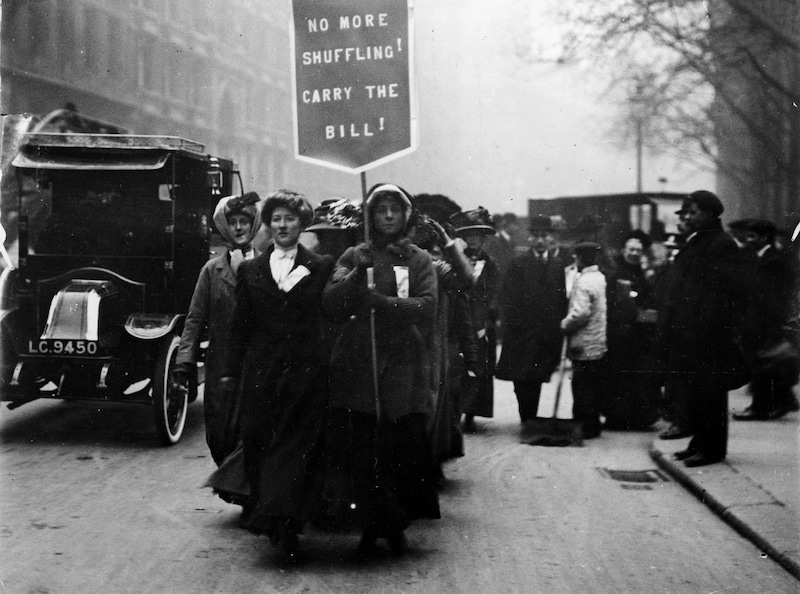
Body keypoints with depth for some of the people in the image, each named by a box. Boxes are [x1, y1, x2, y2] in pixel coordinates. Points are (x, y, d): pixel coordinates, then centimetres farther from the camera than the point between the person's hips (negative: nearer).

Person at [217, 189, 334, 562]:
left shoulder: (321, 268, 5)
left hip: (306, 372, -2)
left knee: (298, 444, -7)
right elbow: (240, 325, 11)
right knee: (259, 443, 3)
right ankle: (281, 526, 14)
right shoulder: (250, 270, 11)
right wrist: (230, 370, 8)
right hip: (261, 371, 3)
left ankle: (280, 523, -9)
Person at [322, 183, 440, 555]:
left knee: (405, 451, -1)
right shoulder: (354, 257, 11)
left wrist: (380, 301, -13)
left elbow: (427, 307, -5)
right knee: (357, 451, -5)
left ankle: (397, 524, 16)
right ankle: (369, 525, 9)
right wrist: (356, 275, -15)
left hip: (405, 370, 0)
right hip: (357, 369, 0)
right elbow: (331, 304, -1)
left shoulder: (419, 261, 9)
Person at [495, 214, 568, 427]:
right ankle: (527, 420, 0)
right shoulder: (518, 264, 0)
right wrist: (511, 324, -8)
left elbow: (562, 298, 8)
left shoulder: (558, 264, 8)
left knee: (537, 379, 7)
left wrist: (560, 325, 1)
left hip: (547, 335, 3)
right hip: (522, 332, -2)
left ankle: (530, 420, 15)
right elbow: (507, 298, -2)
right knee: (522, 381, -6)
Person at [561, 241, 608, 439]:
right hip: (598, 343, 9)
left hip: (584, 345, -9)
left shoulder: (583, 281, -17)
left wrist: (565, 324, -11)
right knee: (594, 386, 13)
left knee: (582, 387, -3)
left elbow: (581, 312, -27)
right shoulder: (599, 277, 11)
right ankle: (593, 425, 19)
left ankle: (584, 427, 0)